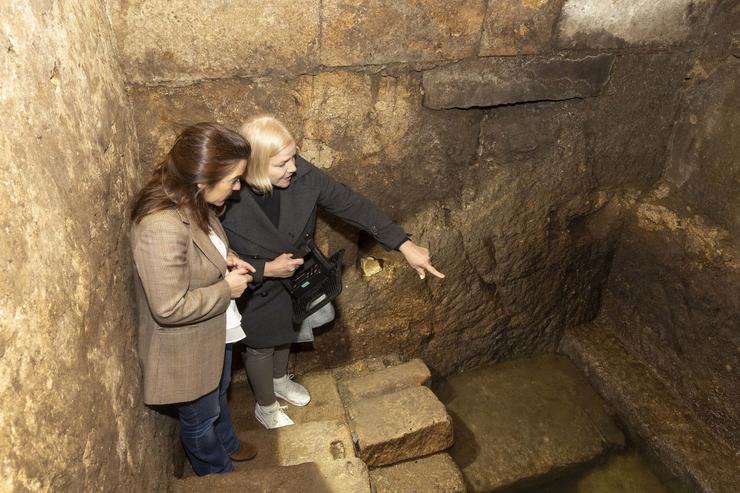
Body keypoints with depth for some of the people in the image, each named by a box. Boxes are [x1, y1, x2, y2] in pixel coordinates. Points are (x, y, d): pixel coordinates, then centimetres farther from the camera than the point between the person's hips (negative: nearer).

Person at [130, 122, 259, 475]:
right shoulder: (162, 226, -37)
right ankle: (218, 473, 49)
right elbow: (169, 308, -33)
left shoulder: (193, 204, -9)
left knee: (218, 394, 34)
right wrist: (226, 288, -23)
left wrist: (226, 259, -6)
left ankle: (227, 443, 62)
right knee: (201, 416, 21)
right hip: (185, 348, -8)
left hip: (215, 333, 8)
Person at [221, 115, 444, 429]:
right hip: (255, 289, -4)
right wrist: (266, 269, -29)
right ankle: (265, 406, 51)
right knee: (261, 346, 21)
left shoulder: (302, 175, -27)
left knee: (284, 332, 30)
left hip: (293, 278, 4)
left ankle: (279, 381, 63)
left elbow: (351, 204, -23)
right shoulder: (228, 199, -37)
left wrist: (405, 245, -25)